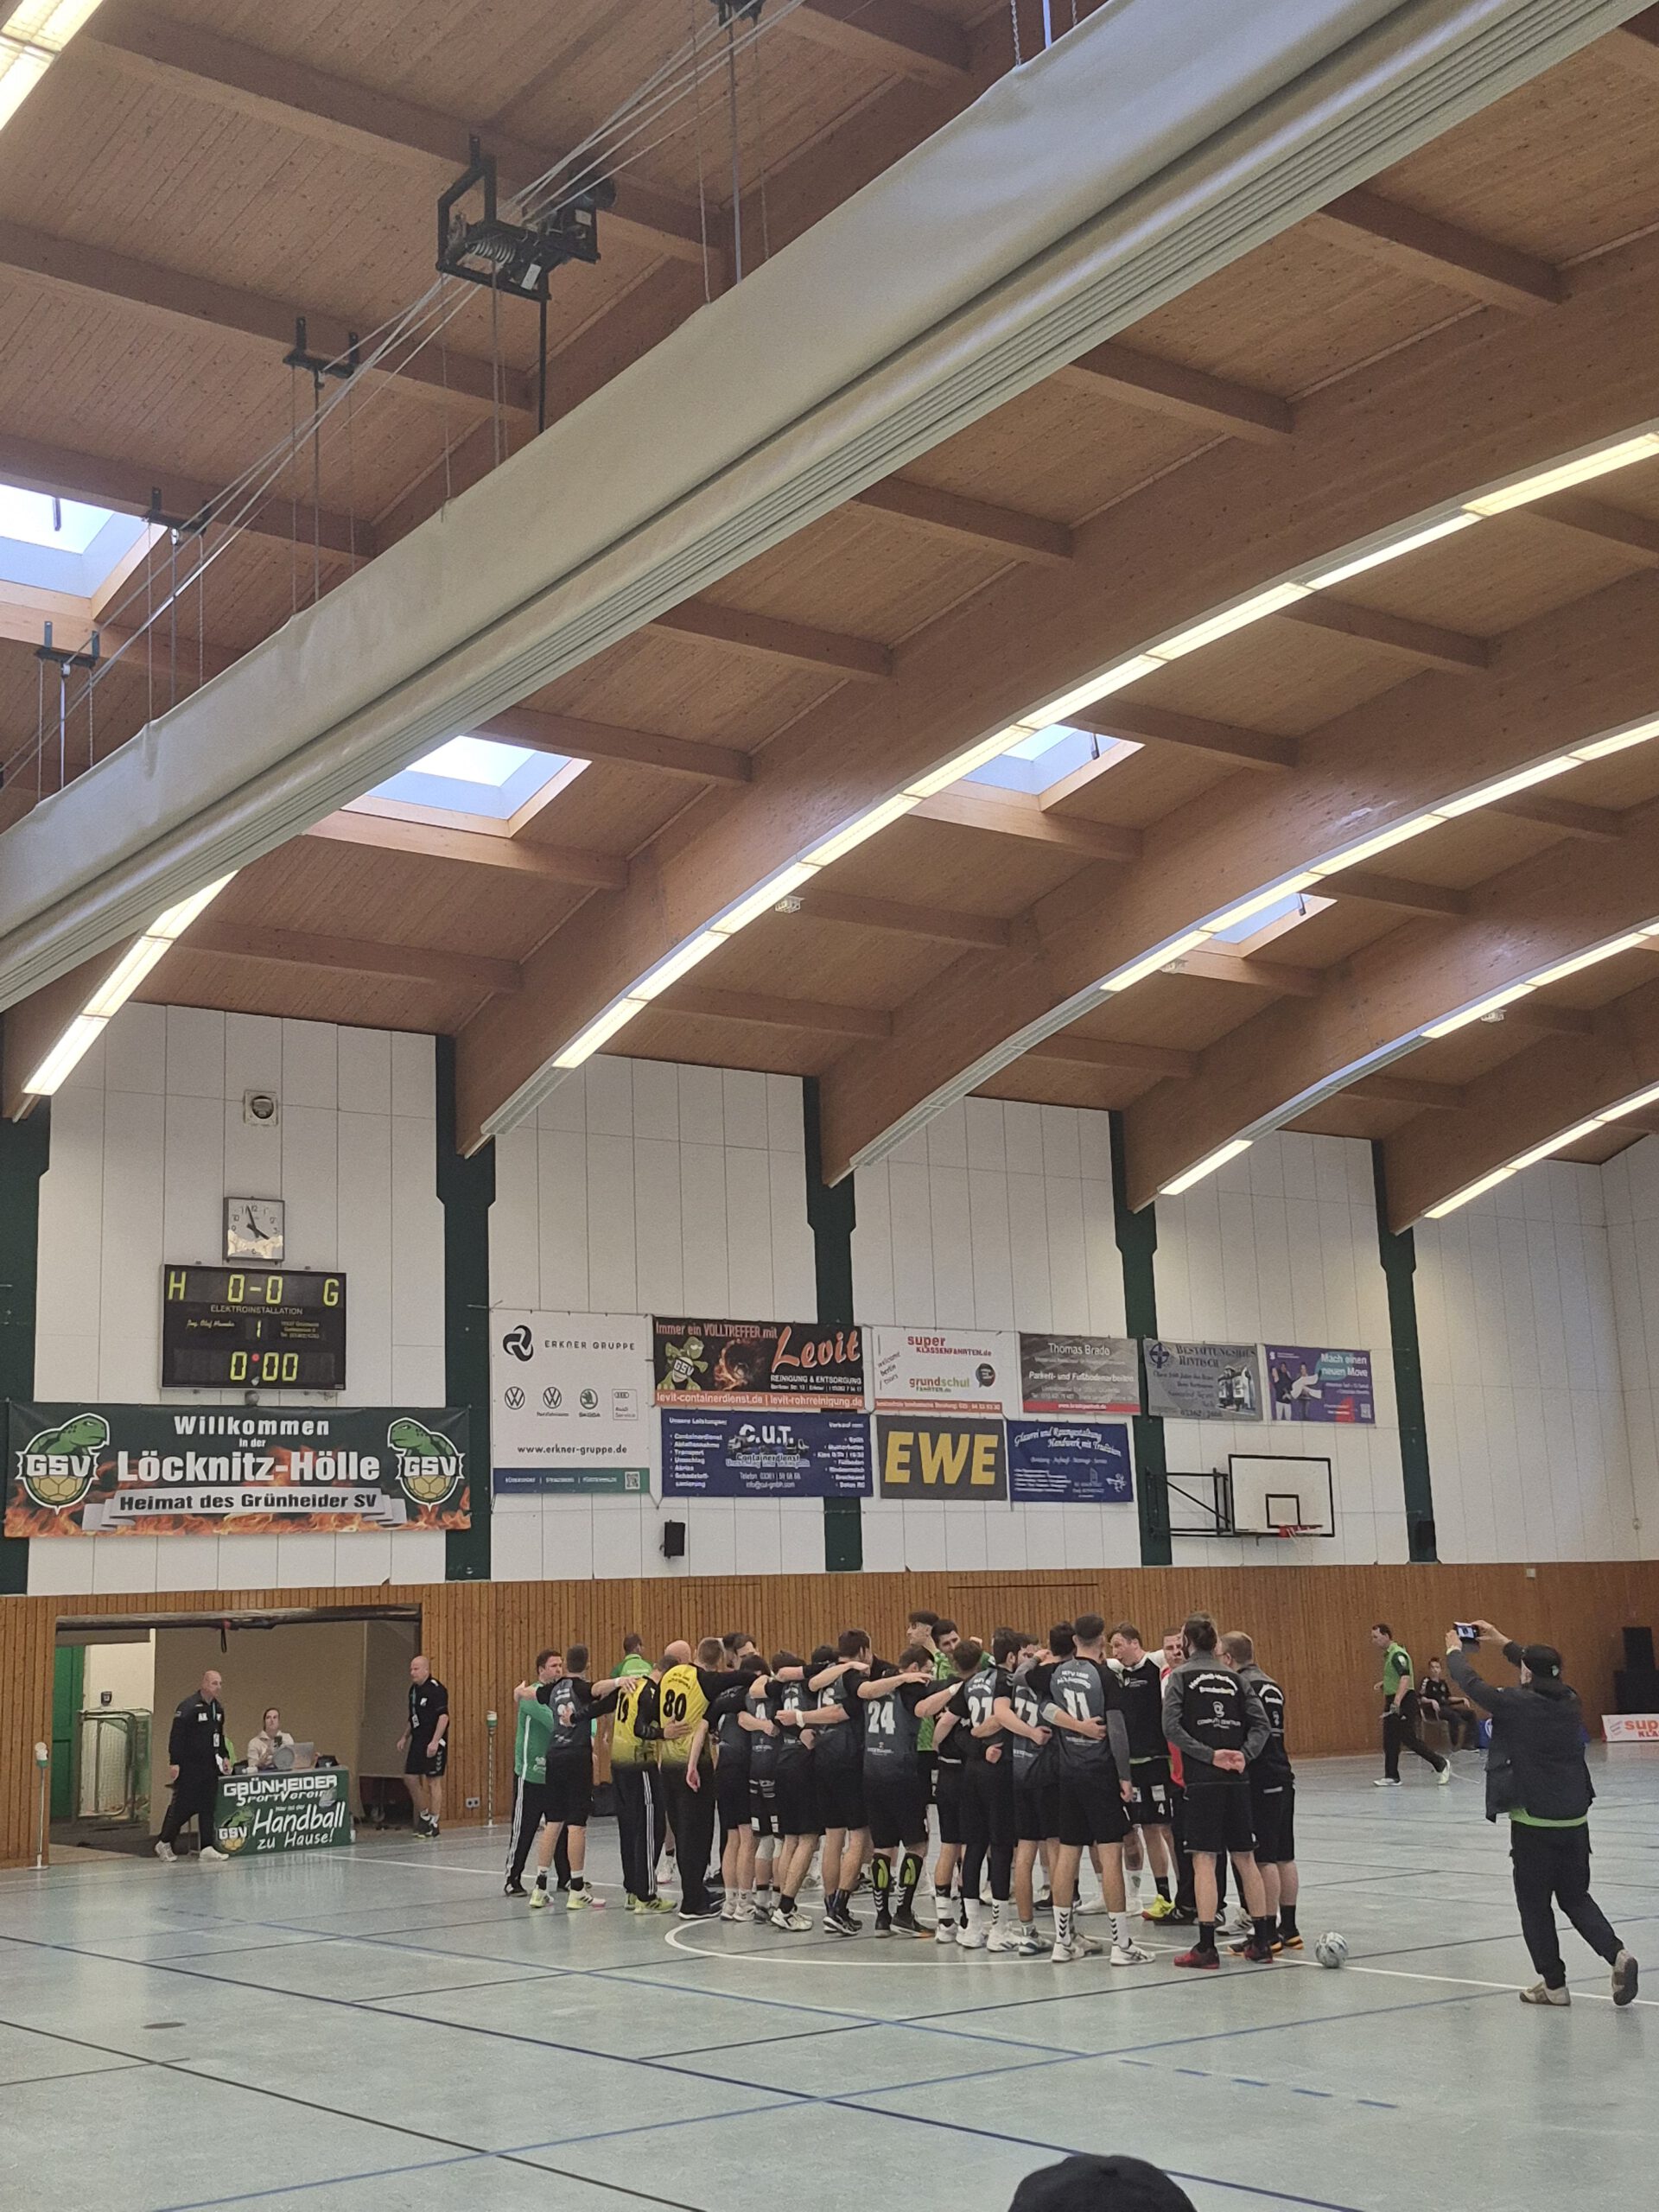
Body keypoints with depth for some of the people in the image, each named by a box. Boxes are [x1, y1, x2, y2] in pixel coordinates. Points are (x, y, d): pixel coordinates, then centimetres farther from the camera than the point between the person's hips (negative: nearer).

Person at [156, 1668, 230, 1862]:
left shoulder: (218, 1708, 12)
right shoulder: (188, 1706, -15)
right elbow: (176, 1735, -18)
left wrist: (224, 1756, 15)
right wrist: (174, 1762, -21)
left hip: (209, 1765, 7)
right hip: (189, 1766, -7)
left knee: (208, 1806, 4)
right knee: (183, 1805, -2)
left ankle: (207, 1847, 6)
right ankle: (164, 1843, 15)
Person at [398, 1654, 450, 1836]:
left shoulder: (436, 1689, -15)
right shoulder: (414, 1689, 12)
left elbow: (444, 1716, -21)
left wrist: (435, 1742, -26)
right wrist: (405, 1737, 19)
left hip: (434, 1742, -9)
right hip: (418, 1740, 9)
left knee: (434, 1781, -2)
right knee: (410, 1777, 8)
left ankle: (434, 1823, 6)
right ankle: (424, 1816, 23)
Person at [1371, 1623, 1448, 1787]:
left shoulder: (1397, 1654, -17)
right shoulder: (1389, 1654, 14)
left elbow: (1406, 1677, -31)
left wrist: (1397, 1701, -39)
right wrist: (1385, 1684, 17)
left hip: (1404, 1701, -10)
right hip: (1393, 1701, 10)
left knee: (1409, 1739, -9)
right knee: (1390, 1740, 6)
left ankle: (1441, 1764, 4)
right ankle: (1391, 1776, 9)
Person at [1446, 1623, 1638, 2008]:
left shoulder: (1517, 1704, -13)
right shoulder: (1570, 1702, 3)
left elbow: (1471, 1683, 0)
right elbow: (1544, 1674, 24)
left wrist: (1455, 1650, 20)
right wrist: (1503, 1642, 34)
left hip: (1534, 1823, -5)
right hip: (1575, 1818, 6)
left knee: (1535, 1905, 9)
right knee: (1576, 1897, 18)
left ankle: (1554, 1985, 13)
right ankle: (1617, 1954, -4)